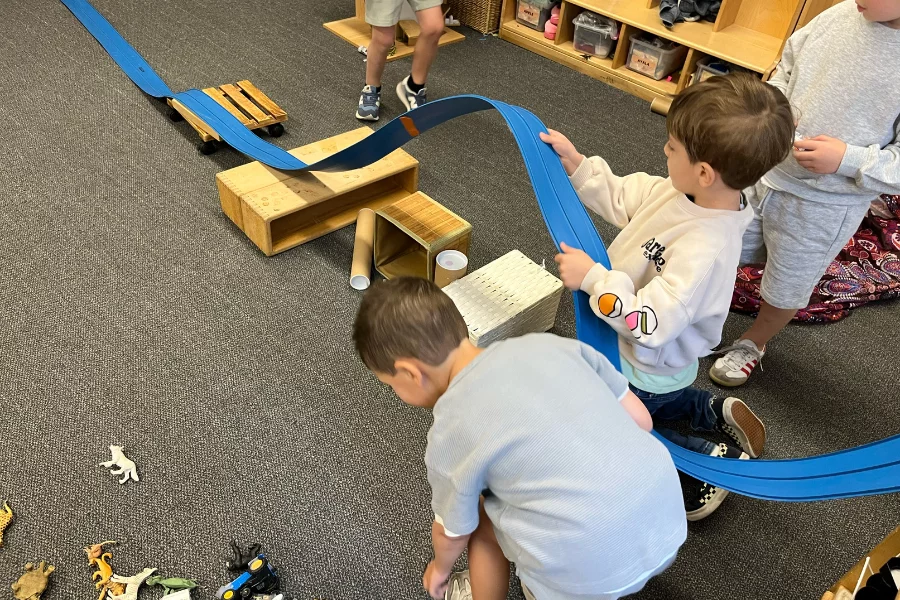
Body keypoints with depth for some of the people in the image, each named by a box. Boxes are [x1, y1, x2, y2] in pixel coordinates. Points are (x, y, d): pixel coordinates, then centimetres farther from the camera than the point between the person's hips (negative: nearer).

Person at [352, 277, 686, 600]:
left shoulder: (449, 435, -8)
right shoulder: (549, 343, 3)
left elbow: (453, 532, 10)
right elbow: (640, 420, 8)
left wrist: (440, 567, 32)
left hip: (596, 571, -5)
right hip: (669, 518, 6)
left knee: (483, 515, 19)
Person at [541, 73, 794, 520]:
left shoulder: (704, 251, -39)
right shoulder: (681, 193, -15)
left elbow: (647, 323, -39)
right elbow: (621, 197, 1)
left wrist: (592, 277, -33)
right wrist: (574, 162, -7)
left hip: (646, 372, -9)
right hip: (636, 355, 9)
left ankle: (711, 460, 13)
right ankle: (716, 412, 32)